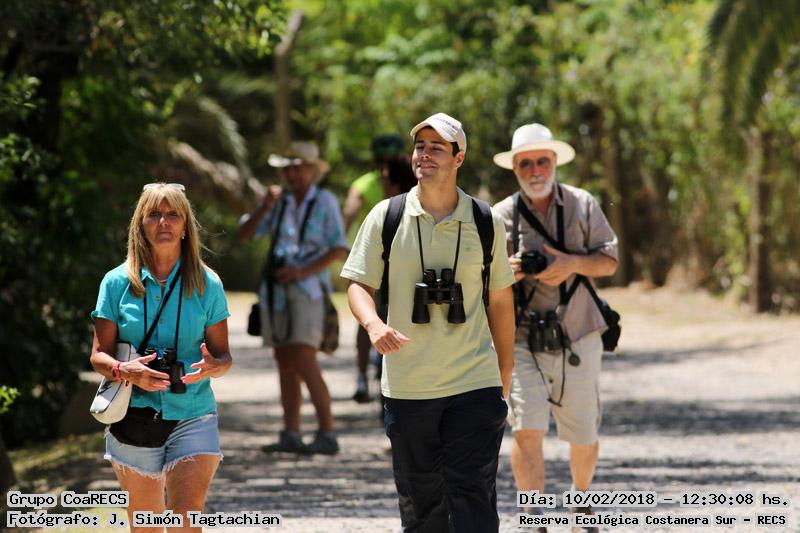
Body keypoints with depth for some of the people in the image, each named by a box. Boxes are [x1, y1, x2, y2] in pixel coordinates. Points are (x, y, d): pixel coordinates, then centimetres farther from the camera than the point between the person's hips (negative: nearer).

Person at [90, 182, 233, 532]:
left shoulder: (207, 284, 4)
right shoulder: (117, 282, 3)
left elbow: (224, 356, 7)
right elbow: (99, 355, 4)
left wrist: (212, 366, -17)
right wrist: (124, 371, -19)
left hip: (193, 416, -1)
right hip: (134, 415, 1)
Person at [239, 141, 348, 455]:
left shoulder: (325, 202, -4)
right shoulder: (280, 201, 9)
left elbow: (340, 249, -8)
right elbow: (245, 234, 4)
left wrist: (304, 272, -17)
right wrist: (264, 208, -12)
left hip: (307, 286, -6)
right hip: (275, 288, 6)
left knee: (304, 363, -15)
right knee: (285, 362, 5)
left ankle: (327, 435, -14)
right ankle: (291, 435, 7)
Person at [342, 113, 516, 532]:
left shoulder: (486, 224, 2)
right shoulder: (385, 218, 1)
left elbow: (500, 300, 10)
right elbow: (359, 283, 2)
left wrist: (505, 376, 13)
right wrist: (373, 324, -20)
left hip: (474, 386, -1)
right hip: (406, 386, 1)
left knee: (473, 498, -8)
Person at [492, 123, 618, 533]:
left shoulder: (583, 206, 3)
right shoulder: (500, 217, 1)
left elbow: (609, 261, 1)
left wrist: (573, 263, -18)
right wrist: (506, 272, -17)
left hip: (577, 339, 1)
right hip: (521, 341, -1)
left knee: (583, 435, 12)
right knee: (527, 429, -16)